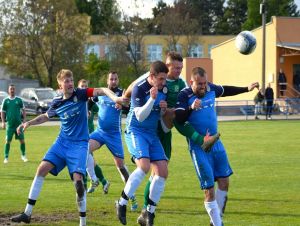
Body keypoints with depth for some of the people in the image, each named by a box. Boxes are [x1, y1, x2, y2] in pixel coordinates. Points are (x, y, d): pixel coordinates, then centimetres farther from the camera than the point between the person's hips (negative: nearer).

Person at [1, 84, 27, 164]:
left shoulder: (19, 100, 4)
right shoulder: (5, 100, 3)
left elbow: (23, 110, 10)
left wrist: (24, 120, 1)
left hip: (18, 123, 1)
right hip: (9, 124, -1)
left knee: (22, 140, 0)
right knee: (8, 141, -2)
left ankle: (23, 155, 16)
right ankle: (6, 157, 5)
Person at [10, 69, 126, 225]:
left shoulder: (80, 94, -9)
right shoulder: (57, 103, 2)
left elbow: (102, 90, -19)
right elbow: (46, 117, 22)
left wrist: (115, 98, -37)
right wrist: (29, 123, 9)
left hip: (79, 144, -4)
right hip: (62, 142, 4)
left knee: (77, 178, -17)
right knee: (42, 168, -10)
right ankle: (27, 213, -3)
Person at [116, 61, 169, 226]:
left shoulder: (164, 88, 5)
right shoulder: (139, 89, -16)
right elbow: (140, 116, -19)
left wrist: (164, 109, -6)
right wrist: (152, 99, -31)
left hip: (152, 133, 7)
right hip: (135, 131, -7)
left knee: (162, 172, -5)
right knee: (144, 165, -27)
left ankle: (150, 212, 7)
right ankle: (122, 203, -13)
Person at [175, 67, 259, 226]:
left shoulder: (211, 89, 1)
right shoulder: (184, 95, -15)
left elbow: (226, 91, 23)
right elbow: (178, 119, -27)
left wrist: (247, 89, 30)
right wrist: (191, 108, -43)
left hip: (215, 142, 7)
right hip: (198, 146, -6)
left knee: (224, 181, 8)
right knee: (209, 188, -8)